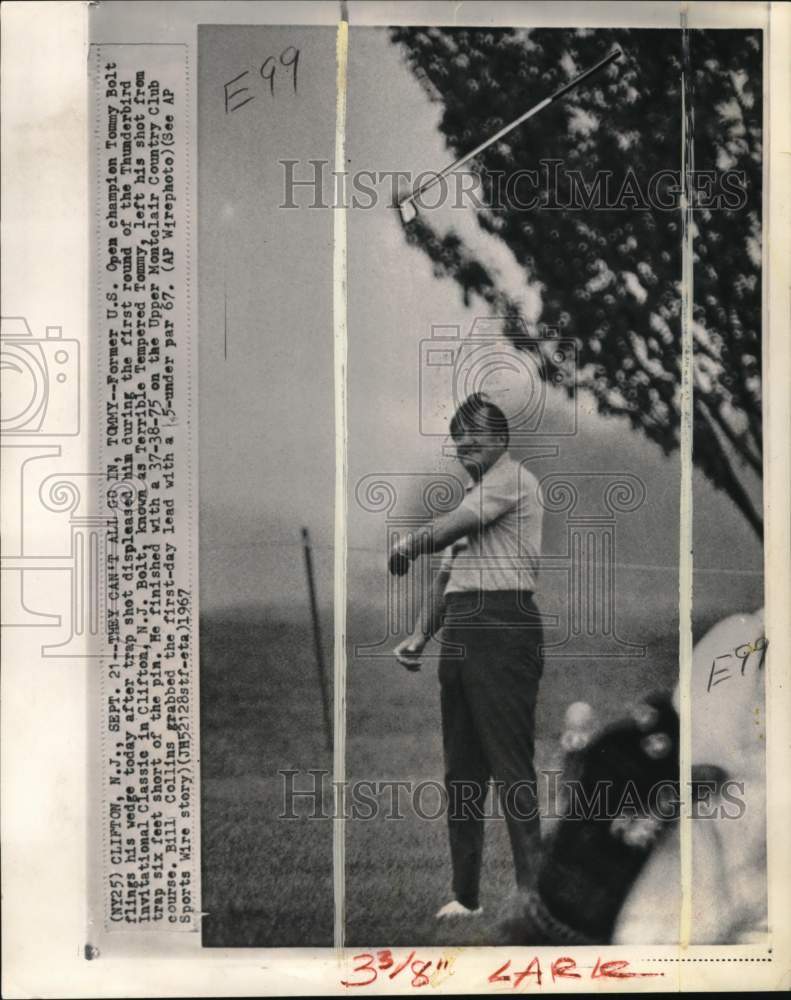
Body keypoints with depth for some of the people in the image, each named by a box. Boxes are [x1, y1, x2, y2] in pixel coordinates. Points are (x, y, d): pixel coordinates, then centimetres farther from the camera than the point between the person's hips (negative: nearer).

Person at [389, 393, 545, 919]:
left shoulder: (514, 479, -2)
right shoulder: (474, 495, 25)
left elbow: (451, 527, -10)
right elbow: (448, 573, 23)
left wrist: (406, 548, 9)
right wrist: (420, 635, 11)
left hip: (503, 624, -9)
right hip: (461, 631, 9)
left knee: (510, 766, -11)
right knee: (461, 770, 9)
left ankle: (533, 890, -9)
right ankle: (467, 894, 15)